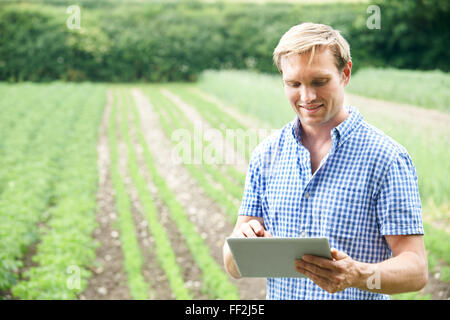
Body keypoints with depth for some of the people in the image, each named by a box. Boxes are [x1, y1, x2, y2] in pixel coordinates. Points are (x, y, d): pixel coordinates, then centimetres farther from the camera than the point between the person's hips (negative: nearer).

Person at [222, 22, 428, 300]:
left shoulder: (387, 158, -6)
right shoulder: (267, 154, 7)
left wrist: (358, 275, -25)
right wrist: (240, 244, -15)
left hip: (355, 298, -4)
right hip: (279, 294, 4)